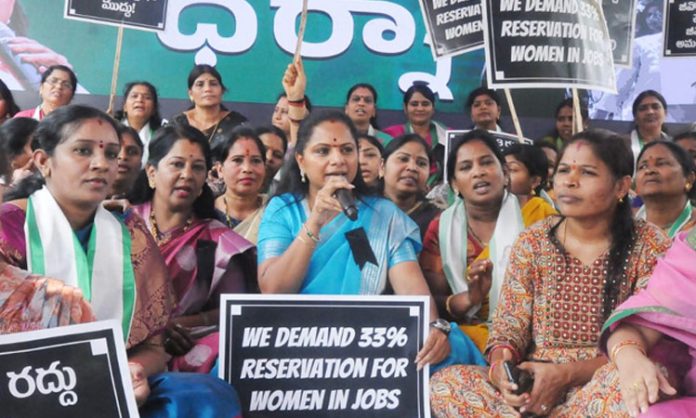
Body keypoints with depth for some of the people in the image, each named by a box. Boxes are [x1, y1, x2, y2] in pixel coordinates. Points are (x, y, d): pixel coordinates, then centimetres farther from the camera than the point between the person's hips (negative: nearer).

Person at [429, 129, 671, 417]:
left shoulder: (650, 245, -1)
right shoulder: (532, 242, 5)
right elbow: (508, 326, 1)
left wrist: (566, 374, -21)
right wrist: (499, 366, -23)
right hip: (532, 384, 2)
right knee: (444, 384, -25)